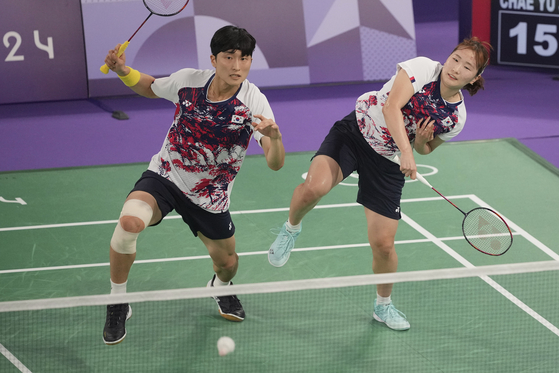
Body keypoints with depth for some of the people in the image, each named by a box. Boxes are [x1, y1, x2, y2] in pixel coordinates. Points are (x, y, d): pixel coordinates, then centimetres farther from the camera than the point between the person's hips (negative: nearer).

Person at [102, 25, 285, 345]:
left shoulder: (254, 102, -21)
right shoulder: (187, 81, -15)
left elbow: (276, 164, -28)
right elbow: (150, 87, 9)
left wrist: (274, 136, -50)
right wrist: (123, 71, -11)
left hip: (209, 197, 1)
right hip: (165, 176, -1)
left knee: (227, 261, 16)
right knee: (129, 223, -29)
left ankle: (221, 286, 58)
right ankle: (118, 304, -6)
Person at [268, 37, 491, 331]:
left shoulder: (456, 118, -4)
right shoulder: (422, 68, -16)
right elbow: (391, 107, -28)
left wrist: (421, 142, -13)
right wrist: (406, 150, -40)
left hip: (387, 164, 3)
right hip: (354, 133, -3)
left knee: (383, 243, 0)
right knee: (314, 187, -32)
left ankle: (383, 306, 28)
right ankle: (291, 229, 4)